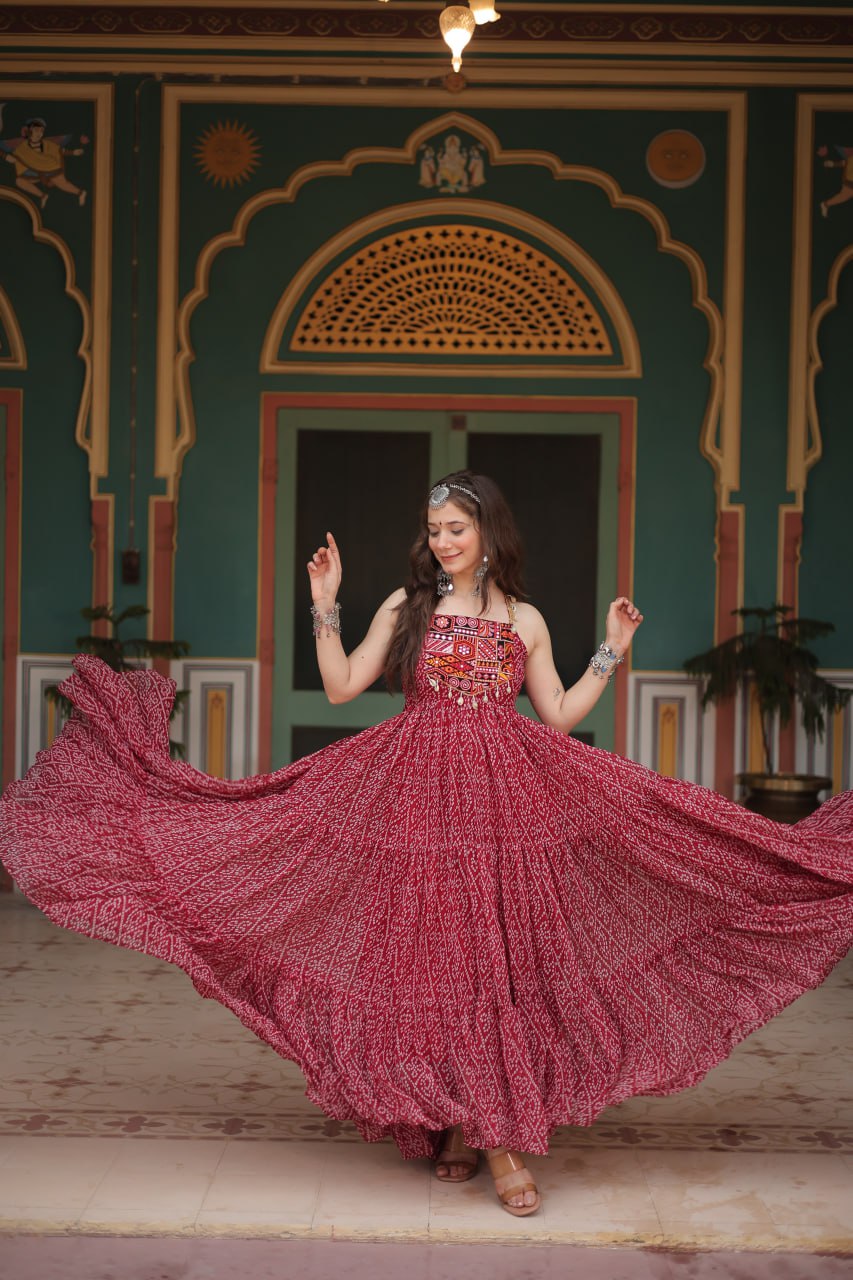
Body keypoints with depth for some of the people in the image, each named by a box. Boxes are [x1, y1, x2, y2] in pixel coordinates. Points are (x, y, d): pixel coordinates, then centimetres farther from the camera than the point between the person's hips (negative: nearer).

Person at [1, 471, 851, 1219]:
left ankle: (501, 1136, 0)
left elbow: (560, 717, 11)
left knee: (502, 954, -5)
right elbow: (342, 686, 5)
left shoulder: (523, 619, 12)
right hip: (418, 795, 0)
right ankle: (451, 1125, 10)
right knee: (428, 953, -2)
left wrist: (612, 651, 8)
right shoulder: (406, 607, 10)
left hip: (506, 797, 0)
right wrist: (325, 603, 1)